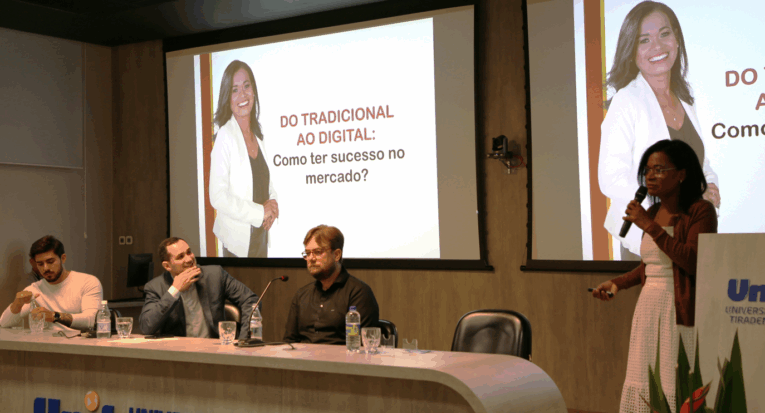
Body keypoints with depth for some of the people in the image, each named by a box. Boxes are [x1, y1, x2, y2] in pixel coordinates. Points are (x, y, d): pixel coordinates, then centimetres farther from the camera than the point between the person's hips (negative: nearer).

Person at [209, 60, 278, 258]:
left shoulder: (257, 135, 7)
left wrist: (272, 201, -2)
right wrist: (260, 212, -18)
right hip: (238, 242, -7)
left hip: (261, 237, 7)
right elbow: (217, 197, -22)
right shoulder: (225, 136, -15)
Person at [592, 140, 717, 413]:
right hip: (648, 309, 7)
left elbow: (694, 262, -20)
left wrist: (650, 227, -18)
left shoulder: (701, 211, -8)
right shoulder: (652, 213, 13)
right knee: (644, 388, 8)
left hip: (681, 311, -7)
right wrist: (618, 283, 12)